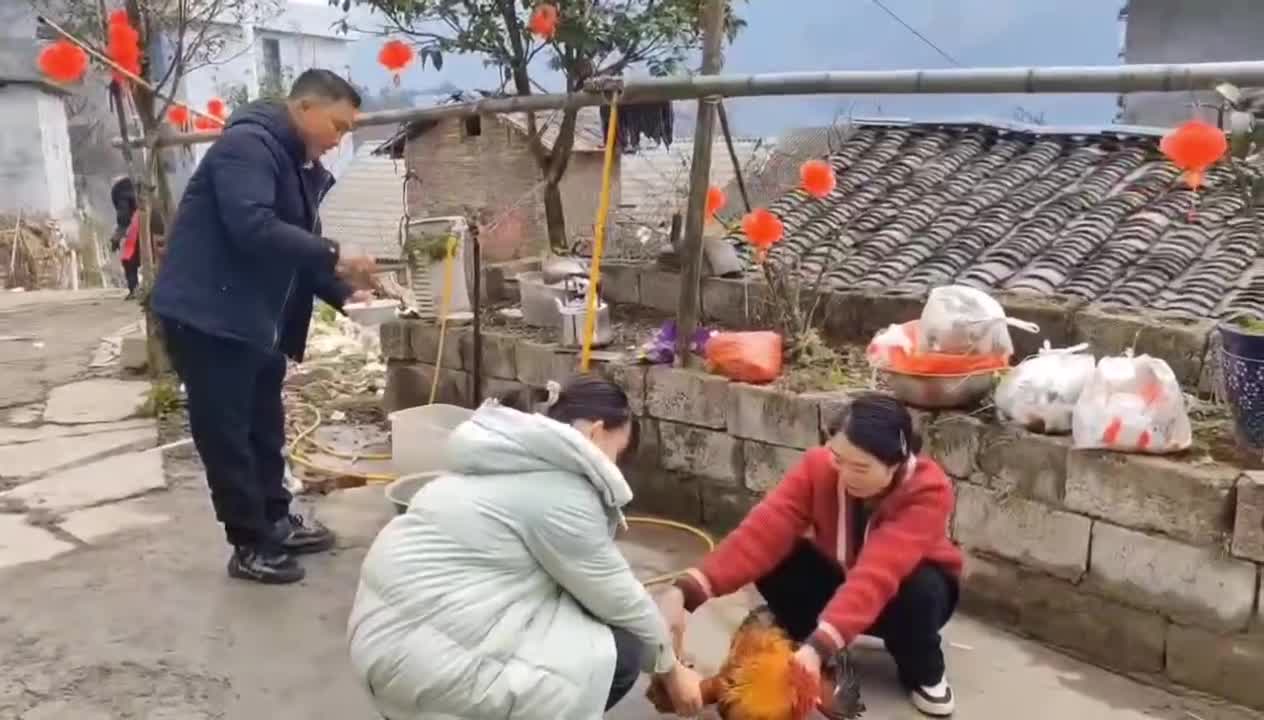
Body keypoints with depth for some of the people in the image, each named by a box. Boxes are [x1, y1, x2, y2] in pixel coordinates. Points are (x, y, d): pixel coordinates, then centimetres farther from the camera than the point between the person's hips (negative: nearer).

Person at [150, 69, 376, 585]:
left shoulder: (301, 166, 14)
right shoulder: (246, 145, -17)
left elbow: (299, 243, 14)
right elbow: (253, 228, -30)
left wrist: (342, 293, -1)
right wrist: (334, 257, -28)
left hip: (257, 319, 10)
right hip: (207, 315, -10)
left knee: (265, 427, 17)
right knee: (225, 435, 0)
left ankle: (276, 521, 30)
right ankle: (249, 546, 10)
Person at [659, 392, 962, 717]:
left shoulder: (928, 490, -34)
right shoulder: (818, 466, -25)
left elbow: (876, 575, -46)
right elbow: (762, 531, -37)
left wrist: (819, 645, -59)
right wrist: (685, 591, -50)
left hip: (905, 592, -2)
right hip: (838, 579, 2)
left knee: (921, 587, -37)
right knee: (774, 563, -27)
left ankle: (924, 672, -4)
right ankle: (815, 661, -1)